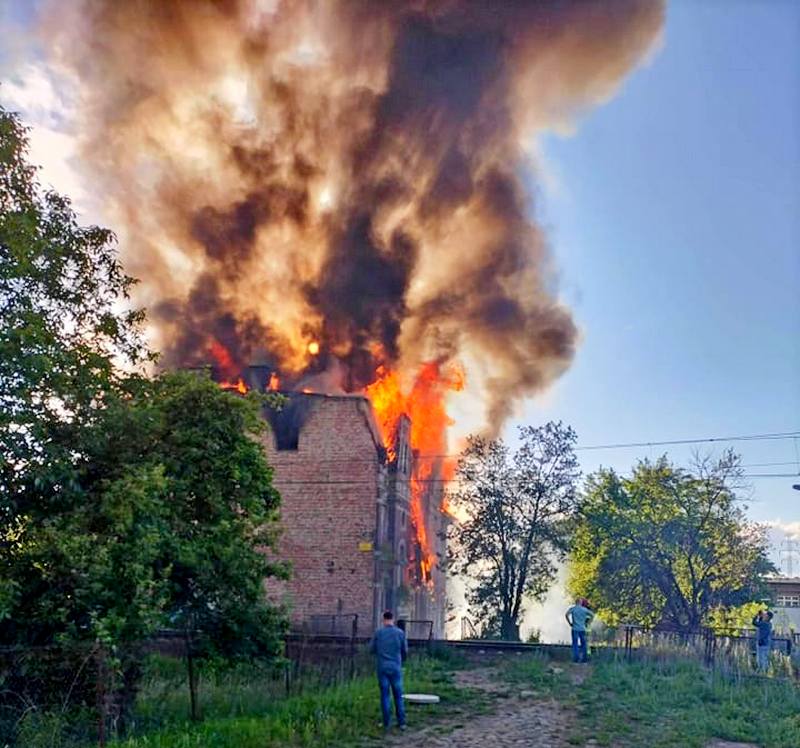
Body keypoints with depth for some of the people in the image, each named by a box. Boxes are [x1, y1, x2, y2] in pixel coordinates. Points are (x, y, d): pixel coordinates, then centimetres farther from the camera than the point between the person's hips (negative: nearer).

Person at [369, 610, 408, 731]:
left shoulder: (378, 632, -5)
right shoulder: (400, 633, -3)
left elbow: (371, 649, 2)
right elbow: (405, 651, 4)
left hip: (382, 668, 0)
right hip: (396, 667, 0)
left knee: (385, 695, 5)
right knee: (398, 696, 9)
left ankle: (387, 723, 6)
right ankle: (401, 722, 8)